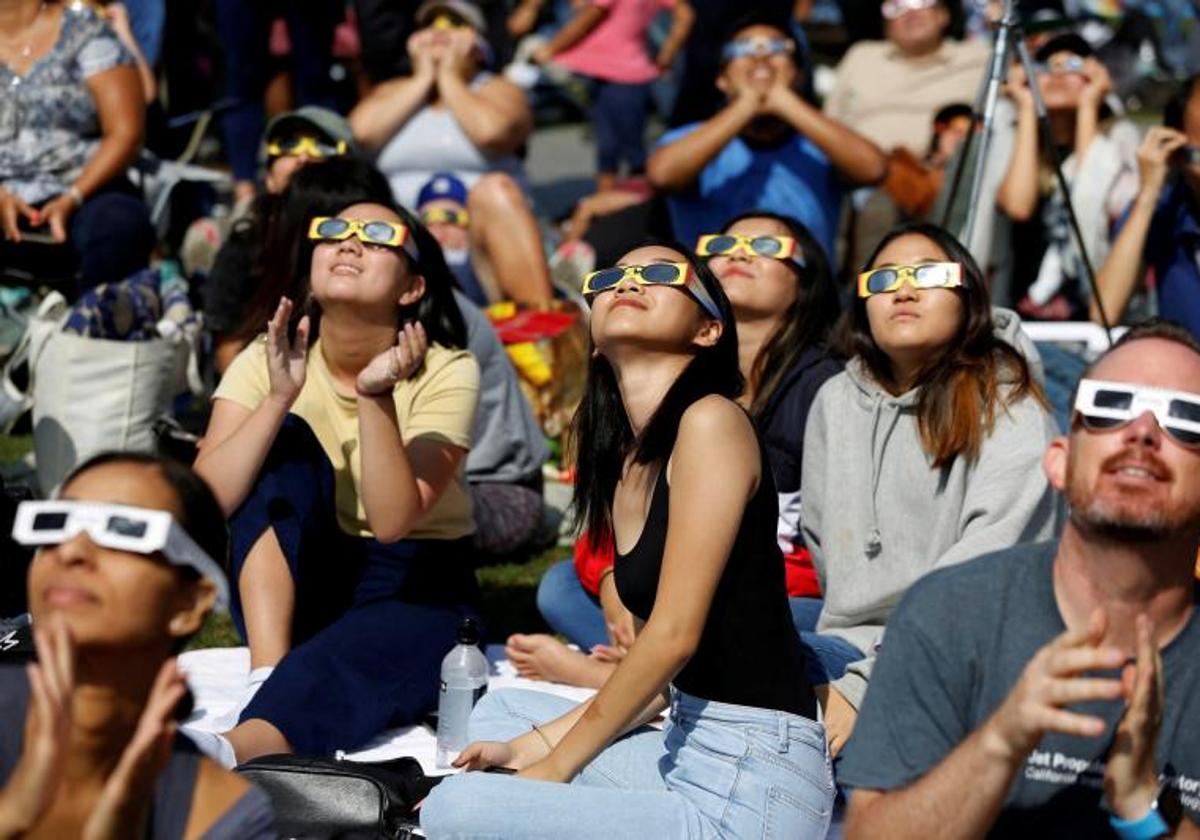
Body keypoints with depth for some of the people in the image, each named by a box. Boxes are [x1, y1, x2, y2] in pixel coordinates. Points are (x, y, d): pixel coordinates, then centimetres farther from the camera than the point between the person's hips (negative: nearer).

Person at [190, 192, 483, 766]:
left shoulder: (446, 373, -11)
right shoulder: (268, 360, -5)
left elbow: (393, 521, -25)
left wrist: (376, 397, -35)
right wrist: (278, 397, -29)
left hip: (414, 589, -3)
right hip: (290, 588, 3)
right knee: (285, 438, -23)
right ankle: (268, 674, -34)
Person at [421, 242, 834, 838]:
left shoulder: (711, 420, -11)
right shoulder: (625, 464, 15)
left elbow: (673, 635, -16)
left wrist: (552, 767, -8)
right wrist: (530, 748, 11)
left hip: (752, 788, -9)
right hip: (688, 749, 9)